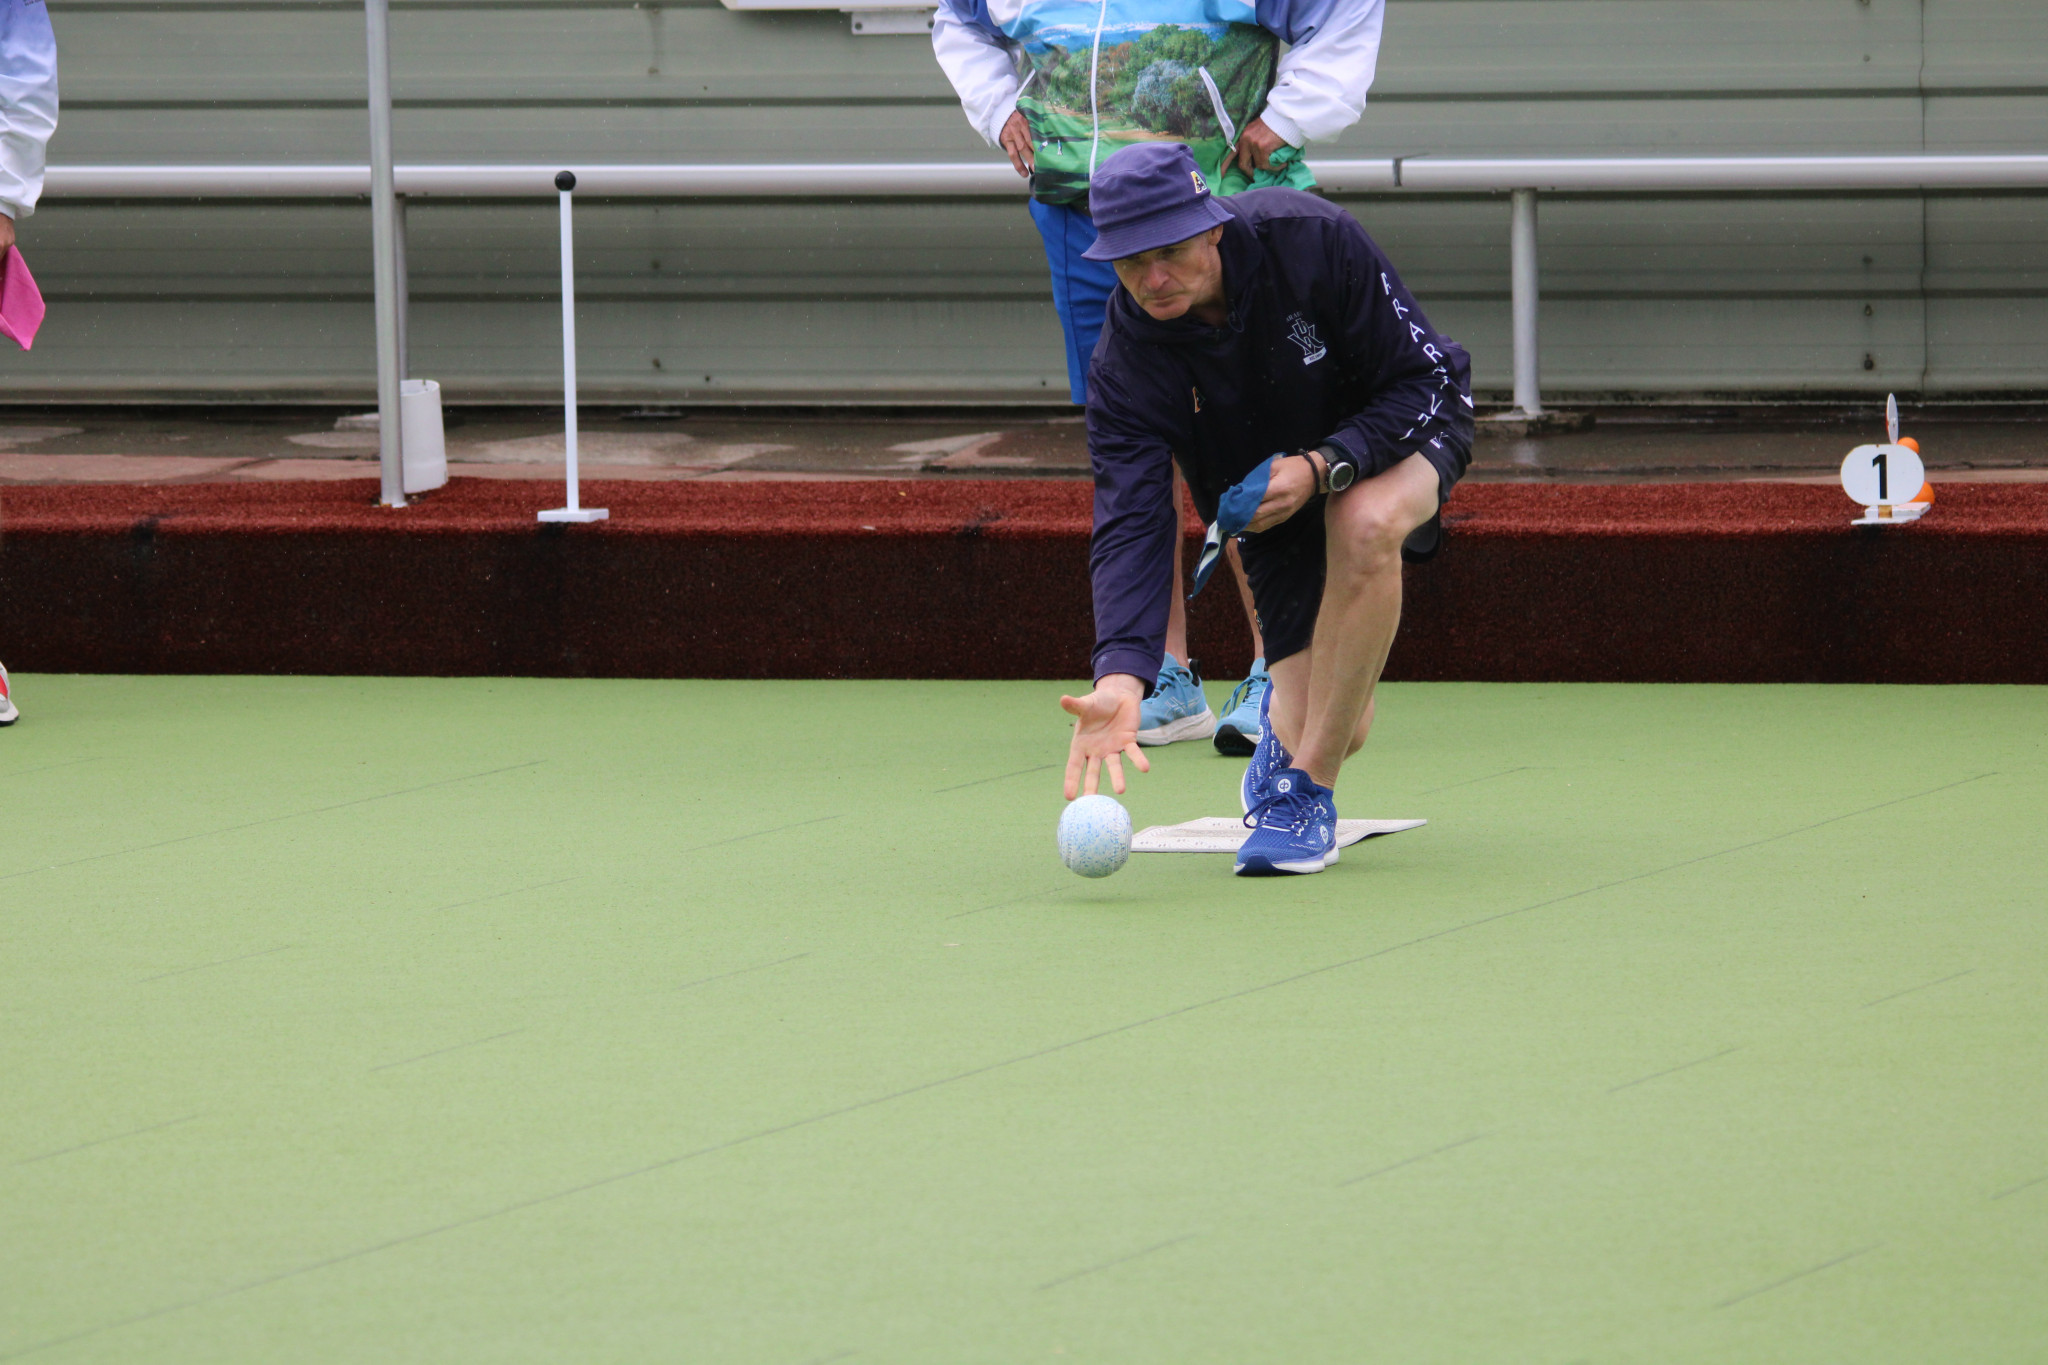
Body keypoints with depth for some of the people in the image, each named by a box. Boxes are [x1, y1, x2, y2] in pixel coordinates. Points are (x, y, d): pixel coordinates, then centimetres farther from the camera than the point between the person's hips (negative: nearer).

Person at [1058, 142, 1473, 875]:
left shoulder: (1315, 240, -31)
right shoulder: (1125, 362, -25)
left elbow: (1422, 381, -23)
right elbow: (1130, 522, -31)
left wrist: (1324, 467, -38)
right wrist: (1121, 676, -46)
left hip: (1403, 431, -2)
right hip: (1273, 502, 2)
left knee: (1364, 525, -40)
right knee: (1335, 732, -9)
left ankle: (1306, 790, -26)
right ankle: (1284, 724, 34)